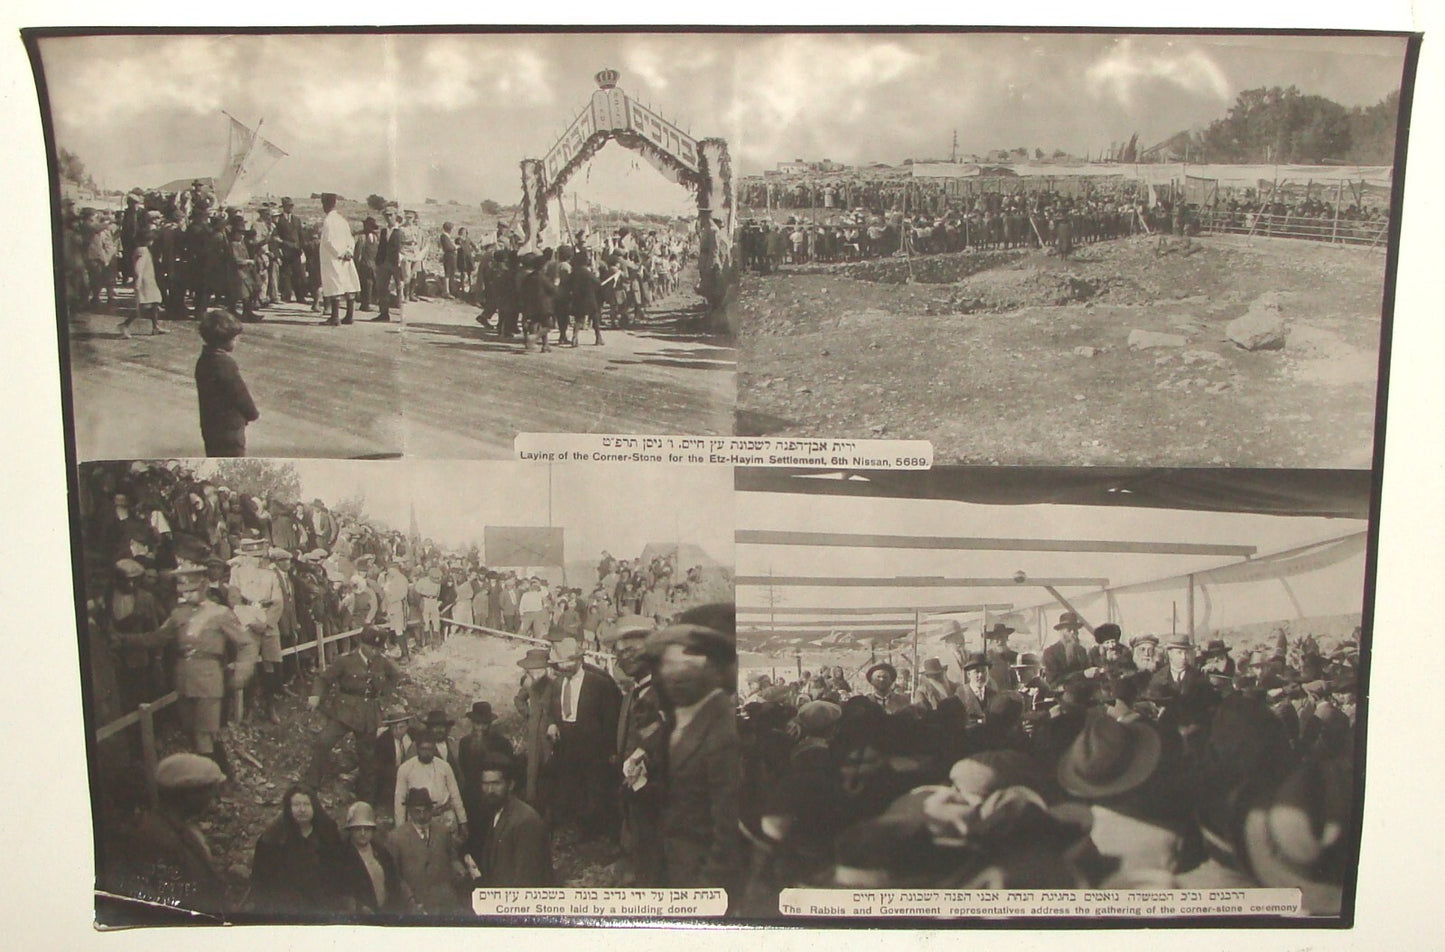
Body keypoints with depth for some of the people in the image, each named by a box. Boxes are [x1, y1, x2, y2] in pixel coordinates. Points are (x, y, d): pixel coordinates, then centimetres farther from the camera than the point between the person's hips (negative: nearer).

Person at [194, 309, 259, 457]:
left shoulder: (203, 360, 6)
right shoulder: (226, 363, -21)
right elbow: (240, 393, -17)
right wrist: (253, 413, 0)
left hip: (210, 425, 9)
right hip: (229, 426, -9)